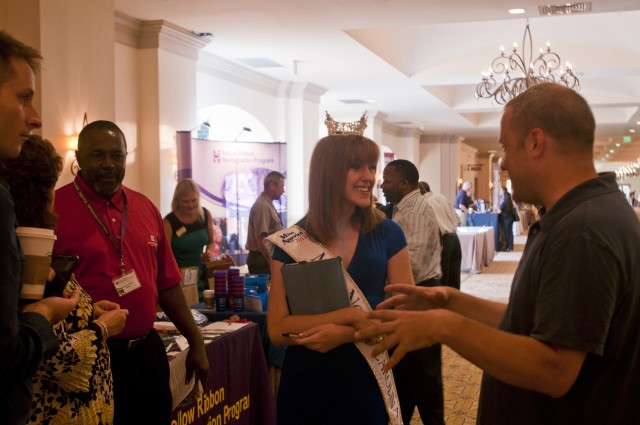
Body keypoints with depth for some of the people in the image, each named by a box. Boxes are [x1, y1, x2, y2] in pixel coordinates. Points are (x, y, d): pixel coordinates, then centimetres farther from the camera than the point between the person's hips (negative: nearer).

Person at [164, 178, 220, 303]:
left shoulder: (205, 215, -2)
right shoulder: (169, 222, -14)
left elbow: (212, 241, 13)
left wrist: (210, 252, -10)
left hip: (201, 276, 4)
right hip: (179, 277, -4)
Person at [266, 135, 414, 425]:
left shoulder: (388, 234, -4)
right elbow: (277, 330, -11)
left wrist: (345, 334, -19)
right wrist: (352, 315, -20)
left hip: (366, 379, 1)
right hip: (306, 382, 0)